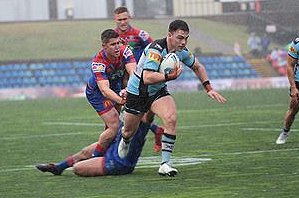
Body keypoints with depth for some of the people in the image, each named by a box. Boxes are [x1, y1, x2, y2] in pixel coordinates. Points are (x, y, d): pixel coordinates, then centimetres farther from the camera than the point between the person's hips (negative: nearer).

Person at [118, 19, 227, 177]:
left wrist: (208, 88, 4)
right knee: (130, 131, 11)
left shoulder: (183, 52, -10)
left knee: (171, 118, -24)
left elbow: (197, 67, 10)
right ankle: (125, 142, 51)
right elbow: (147, 78, -41)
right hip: (137, 91, -4)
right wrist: (169, 76, -49)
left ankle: (165, 163, -20)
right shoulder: (156, 50, -32)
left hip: (158, 92, 4)